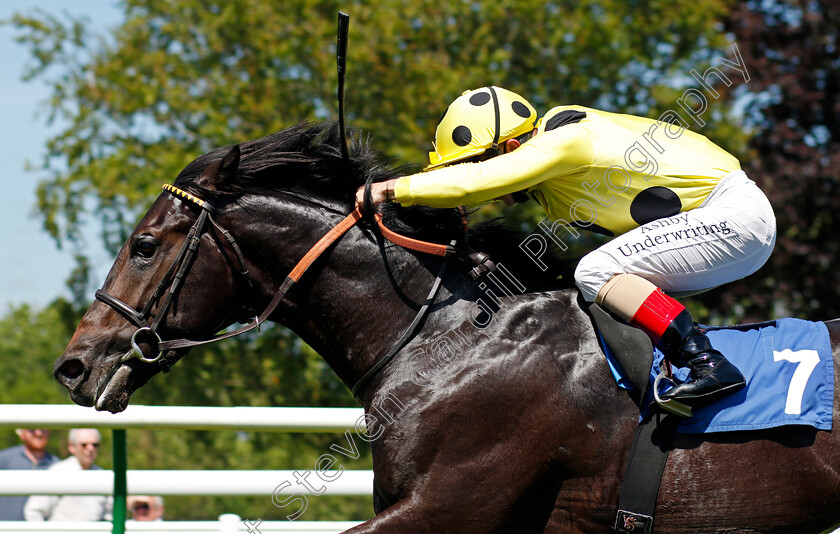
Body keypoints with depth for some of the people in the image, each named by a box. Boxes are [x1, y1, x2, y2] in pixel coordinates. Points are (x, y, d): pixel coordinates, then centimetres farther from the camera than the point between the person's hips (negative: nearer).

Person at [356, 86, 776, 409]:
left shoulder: (561, 143, -20)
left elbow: (474, 182, -29)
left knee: (596, 272, -18)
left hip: (734, 213, -10)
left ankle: (709, 365, -25)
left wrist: (393, 189, -23)